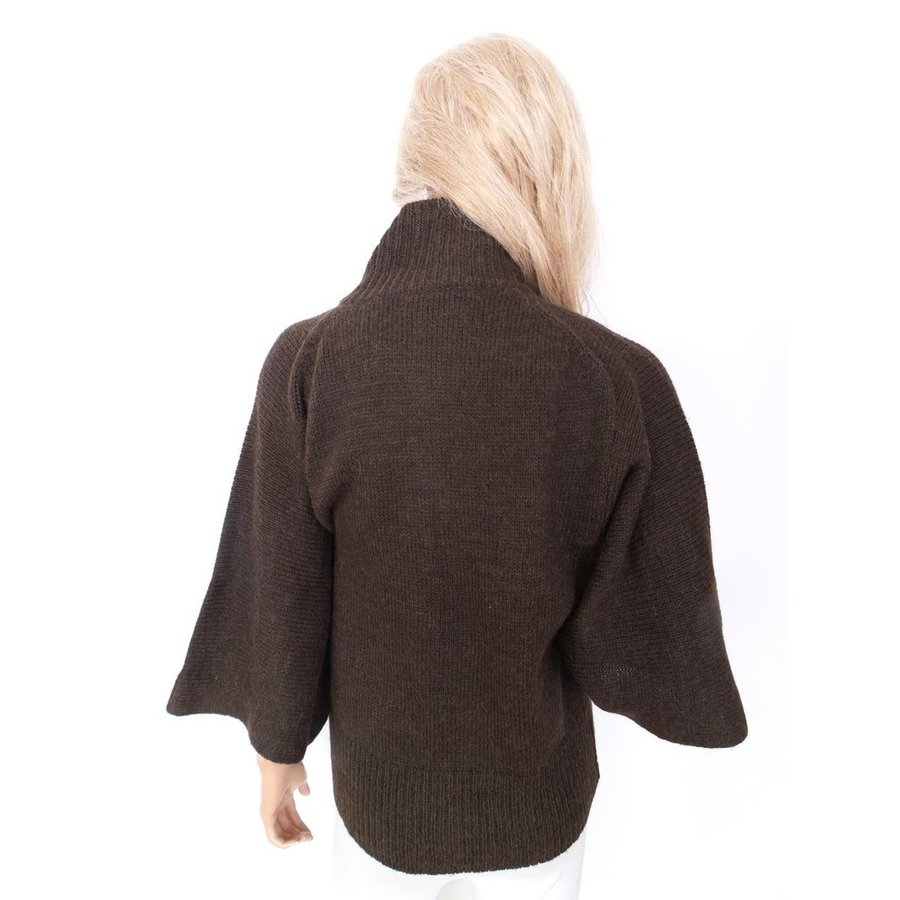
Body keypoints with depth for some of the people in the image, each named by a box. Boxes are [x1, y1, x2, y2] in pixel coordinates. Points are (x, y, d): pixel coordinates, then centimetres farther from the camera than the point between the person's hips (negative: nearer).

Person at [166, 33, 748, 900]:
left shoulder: (308, 364, -27)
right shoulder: (622, 379, -29)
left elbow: (278, 601, -16)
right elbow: (655, 630, -19)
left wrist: (275, 749, 3)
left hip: (381, 773, 1)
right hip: (538, 785, 0)